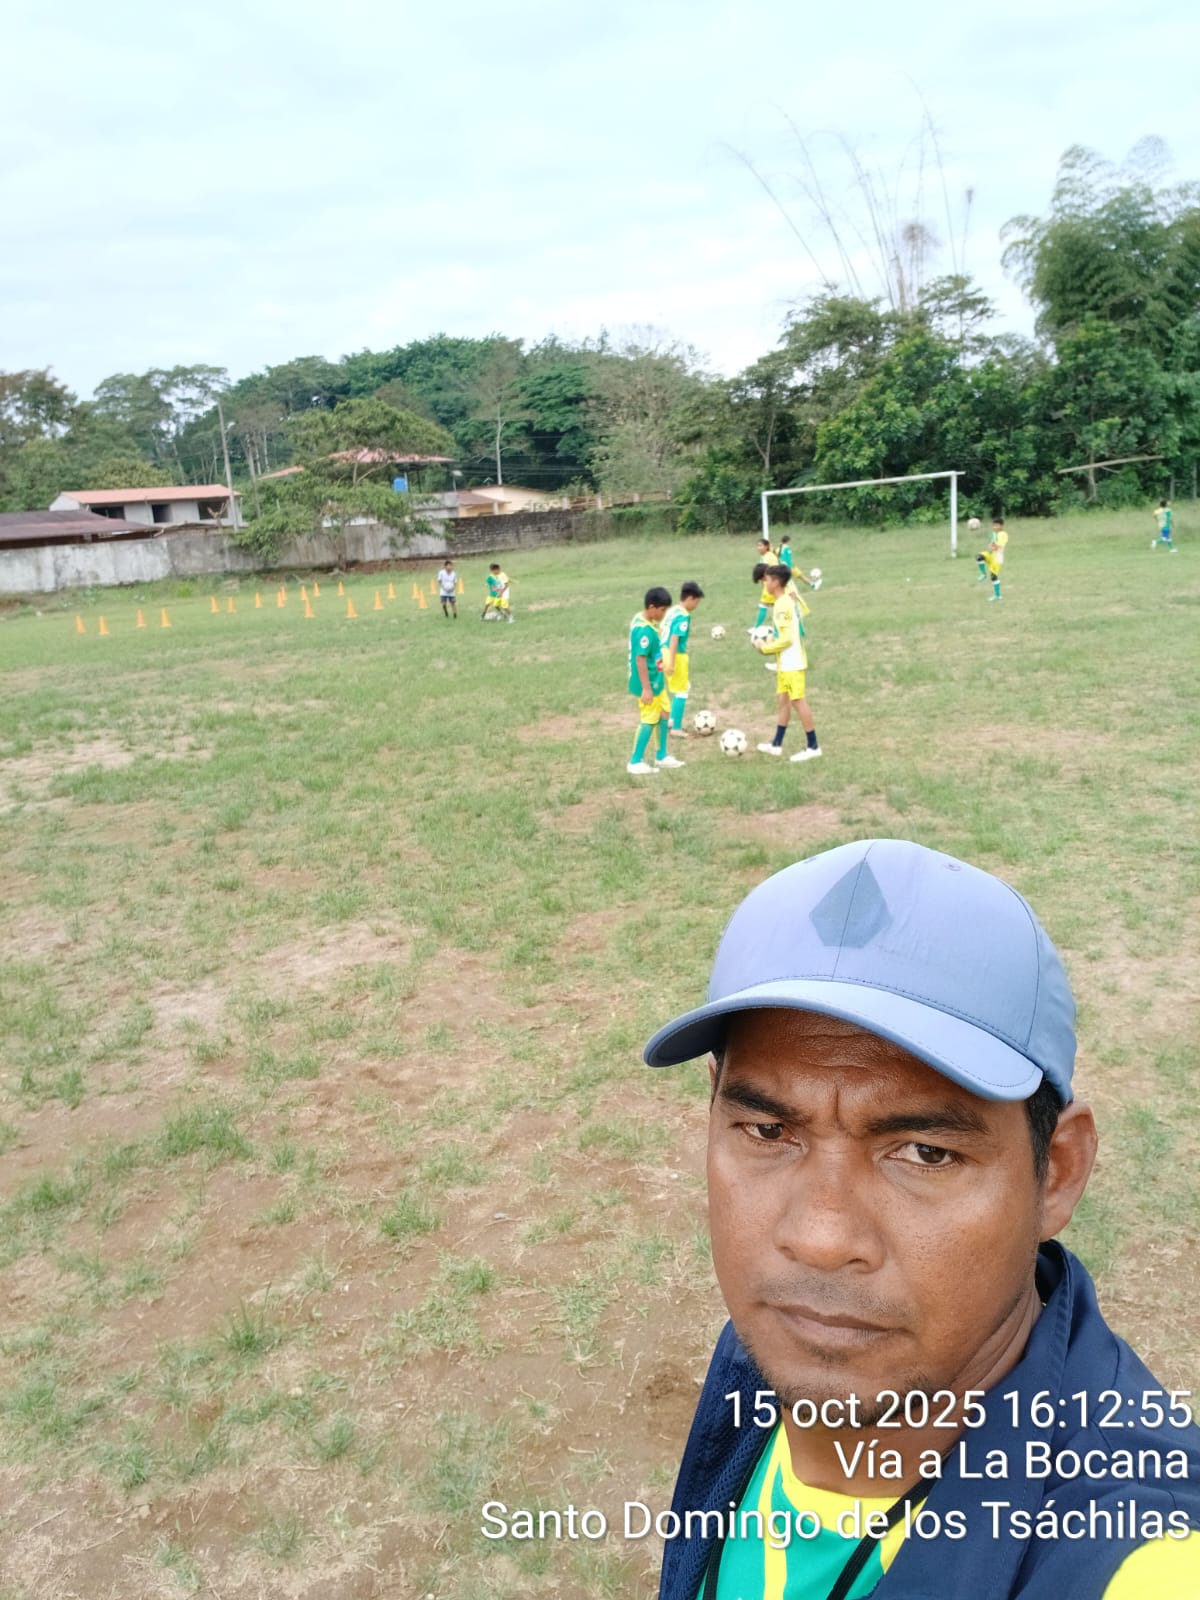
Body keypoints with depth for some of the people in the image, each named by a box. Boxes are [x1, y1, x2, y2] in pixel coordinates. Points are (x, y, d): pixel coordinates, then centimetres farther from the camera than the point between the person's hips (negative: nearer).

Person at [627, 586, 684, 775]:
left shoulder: (644, 621, 5)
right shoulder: (644, 630, -26)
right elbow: (640, 659, -27)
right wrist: (646, 688, -24)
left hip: (657, 679, 10)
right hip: (649, 683, -10)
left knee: (664, 713, 18)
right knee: (650, 720, 1)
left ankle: (661, 756, 30)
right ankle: (635, 762, 12)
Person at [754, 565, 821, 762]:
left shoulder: (782, 605, -20)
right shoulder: (789, 599, 10)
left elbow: (786, 639, -23)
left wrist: (765, 648, -11)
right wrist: (771, 641, 11)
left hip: (791, 663, -10)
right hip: (787, 662, 10)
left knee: (798, 702, -5)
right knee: (783, 700, 14)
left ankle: (813, 747, 1)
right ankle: (776, 745, 21)